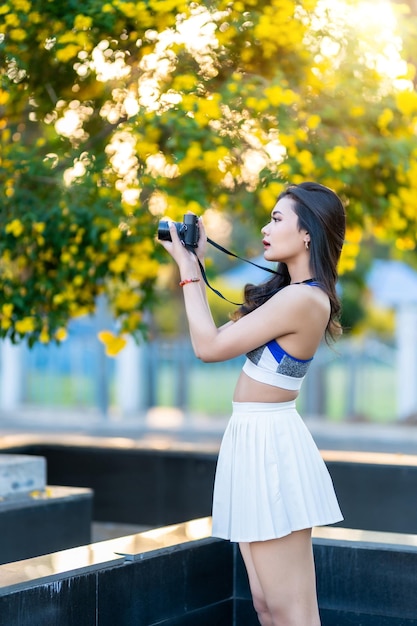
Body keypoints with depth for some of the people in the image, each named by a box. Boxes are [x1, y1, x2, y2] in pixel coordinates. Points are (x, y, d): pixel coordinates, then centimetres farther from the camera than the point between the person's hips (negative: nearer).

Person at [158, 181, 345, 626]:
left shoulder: (302, 298, -18)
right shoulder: (293, 291, 13)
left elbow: (208, 346, -15)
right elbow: (229, 329, 18)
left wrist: (187, 270, -5)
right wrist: (199, 262, 17)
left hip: (268, 442, -10)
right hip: (257, 438, 10)